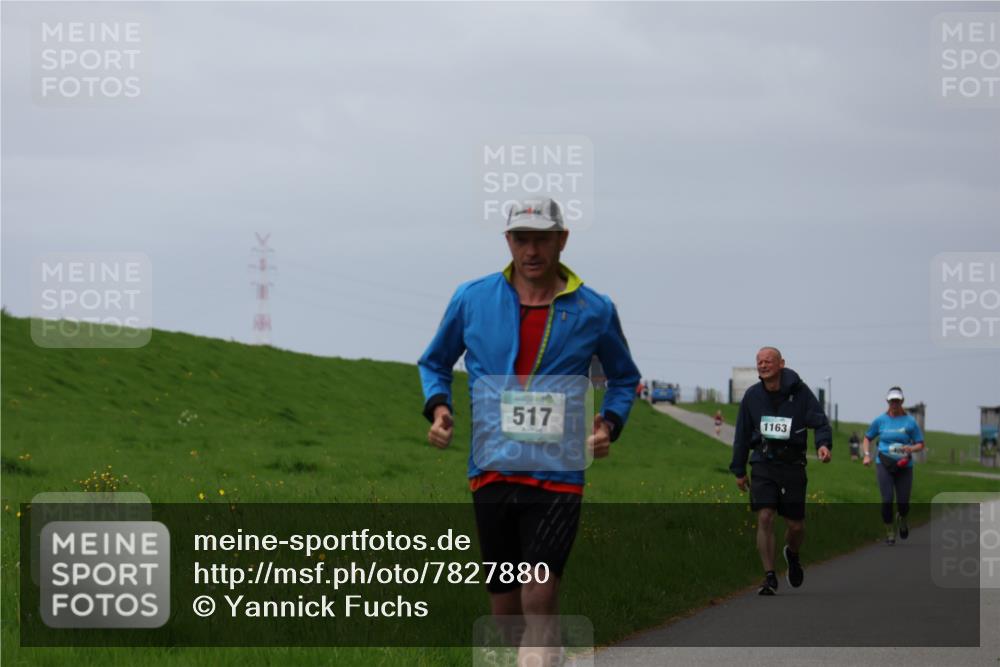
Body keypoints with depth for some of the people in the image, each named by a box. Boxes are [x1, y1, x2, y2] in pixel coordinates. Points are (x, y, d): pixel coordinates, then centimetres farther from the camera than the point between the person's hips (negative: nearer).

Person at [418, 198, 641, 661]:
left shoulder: (594, 311, 3)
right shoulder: (472, 299, 5)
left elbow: (624, 378, 19)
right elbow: (435, 362, 21)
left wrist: (610, 423, 0)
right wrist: (437, 406, 1)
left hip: (557, 472, -2)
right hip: (491, 469, 2)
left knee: (539, 600, -16)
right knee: (504, 607, 9)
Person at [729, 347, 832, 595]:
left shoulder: (799, 392, -4)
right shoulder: (752, 396, 4)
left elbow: (820, 421, -4)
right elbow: (742, 435, 13)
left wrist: (823, 444, -25)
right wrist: (739, 470, 15)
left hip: (792, 464, -1)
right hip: (763, 465, 1)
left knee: (796, 525, 6)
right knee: (765, 518, -14)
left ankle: (792, 554, 41)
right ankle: (770, 578, -10)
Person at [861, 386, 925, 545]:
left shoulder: (910, 421, 1)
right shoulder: (880, 420, 5)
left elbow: (920, 444, 5)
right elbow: (868, 438, 17)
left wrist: (911, 449, -16)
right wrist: (867, 455, 1)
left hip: (904, 466, 0)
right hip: (884, 465, 0)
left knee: (903, 503, 0)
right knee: (887, 500, -12)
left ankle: (901, 519, 36)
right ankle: (889, 531, 7)